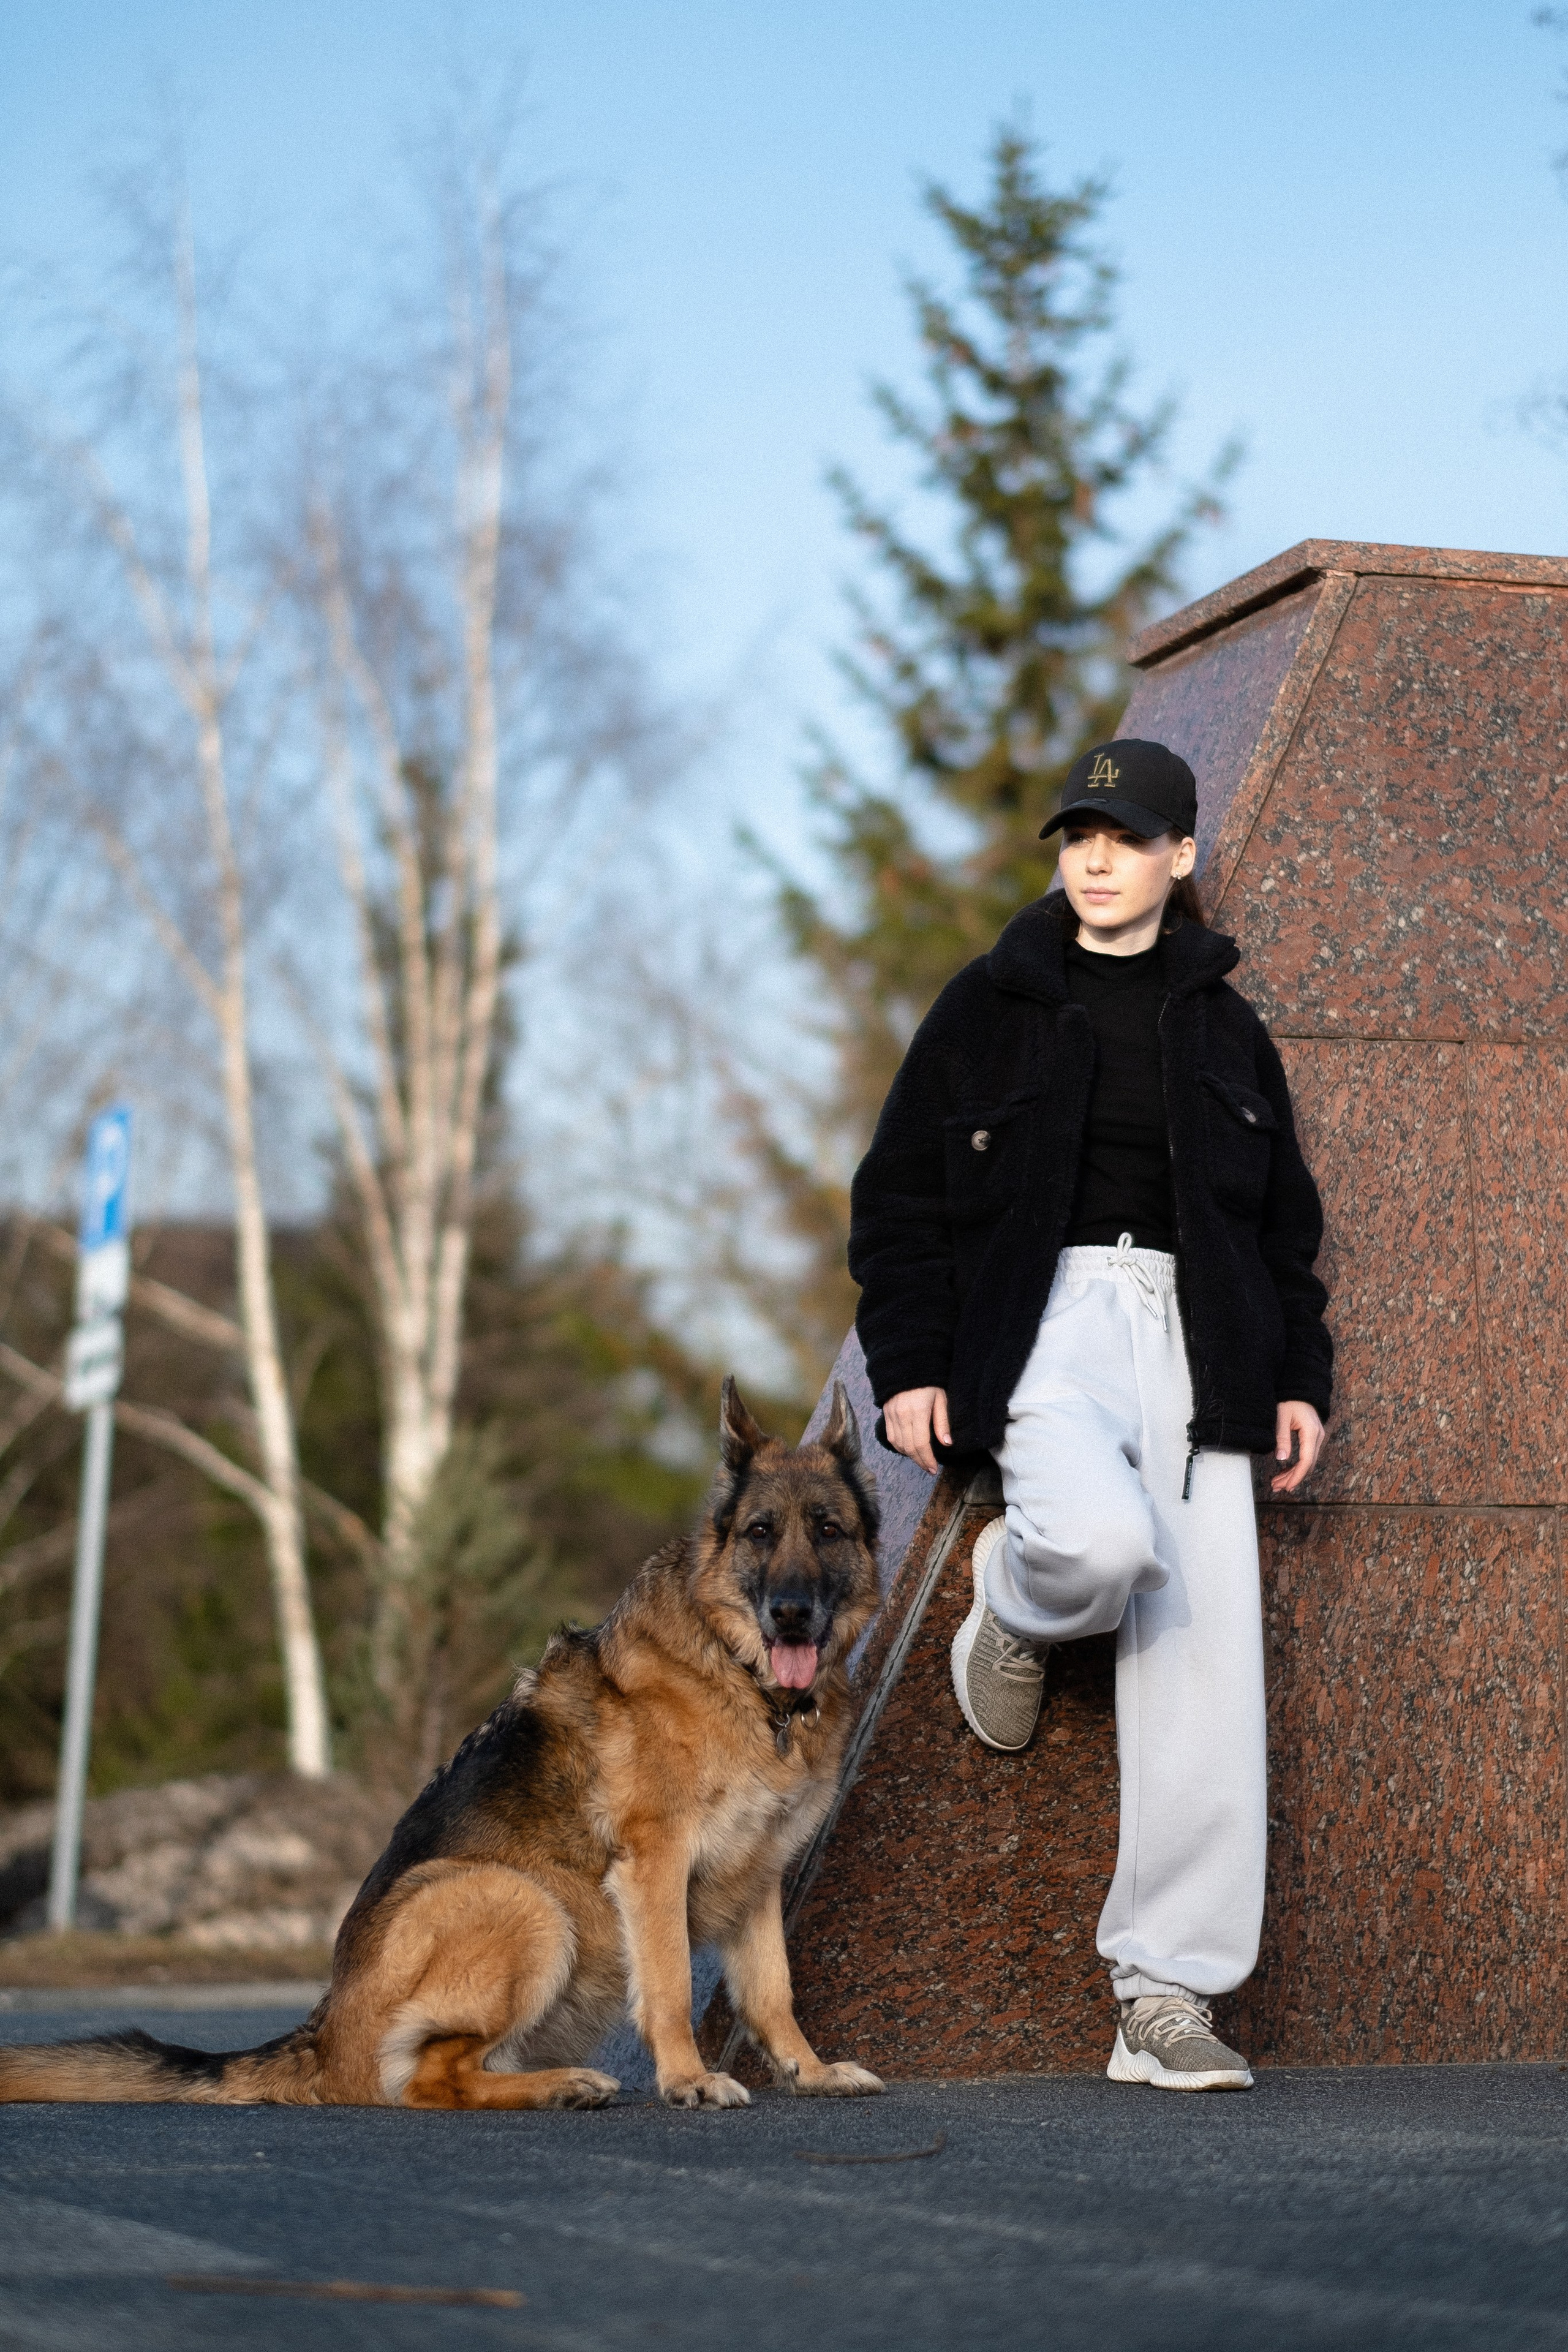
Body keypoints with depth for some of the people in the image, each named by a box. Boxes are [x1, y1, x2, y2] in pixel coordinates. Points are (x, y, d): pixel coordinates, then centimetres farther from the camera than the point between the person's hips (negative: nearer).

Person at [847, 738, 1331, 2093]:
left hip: (1196, 1341, 3)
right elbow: (898, 1198, 7)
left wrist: (1300, 1376, 10)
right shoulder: (991, 1007, 10)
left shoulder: (1224, 1029, 18)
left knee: (1208, 1669, -9)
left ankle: (1166, 1998, -5)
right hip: (1043, 1319, -3)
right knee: (1106, 1541, -34)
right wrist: (909, 1366, -3)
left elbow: (1286, 1225, 22)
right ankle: (1016, 1609, 6)